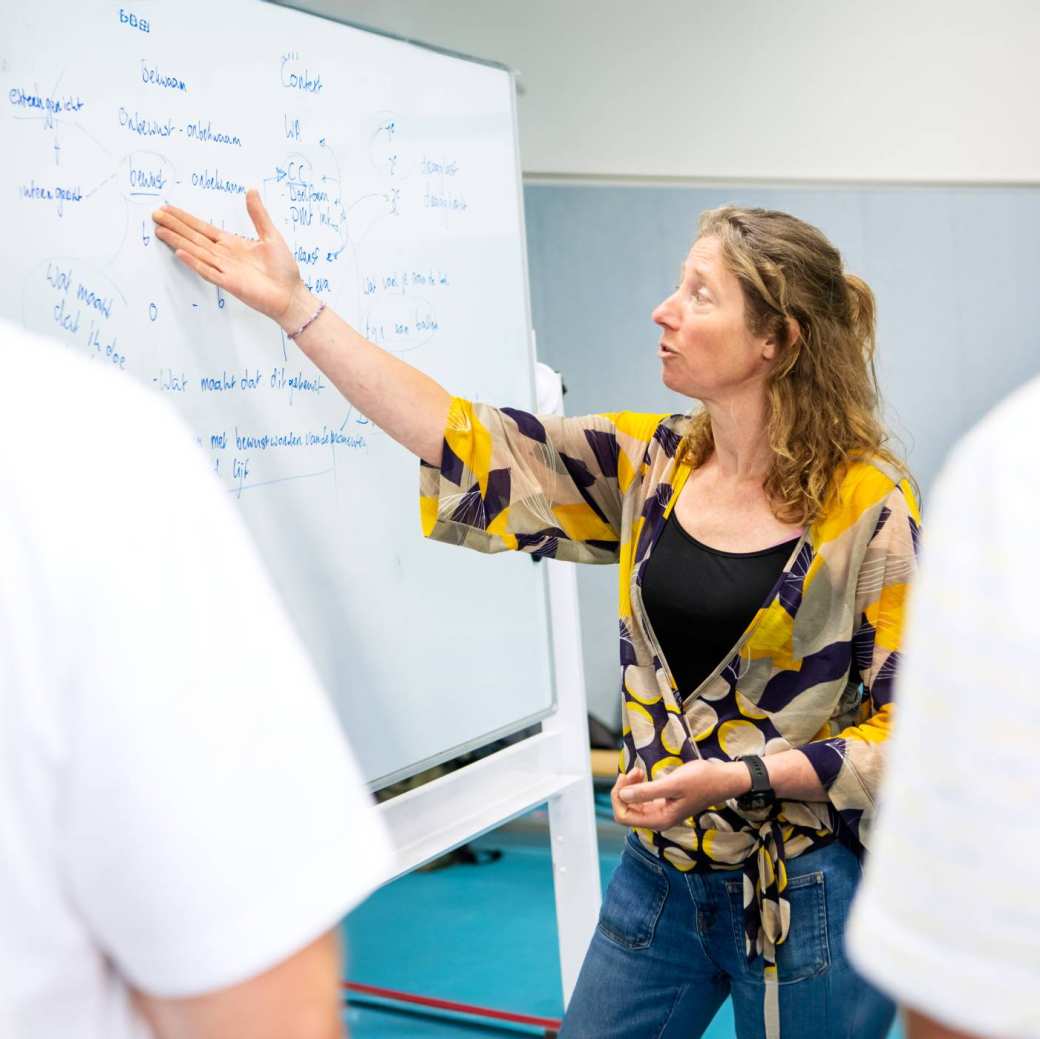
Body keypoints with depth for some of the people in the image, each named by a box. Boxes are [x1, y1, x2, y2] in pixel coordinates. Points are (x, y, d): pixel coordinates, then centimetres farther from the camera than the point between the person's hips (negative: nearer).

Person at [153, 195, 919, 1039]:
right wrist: (293, 306, -4)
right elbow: (466, 441, -3)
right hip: (661, 875, 5)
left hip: (809, 898, -4)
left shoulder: (869, 507, -15)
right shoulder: (650, 464, -1)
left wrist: (736, 777, -22)